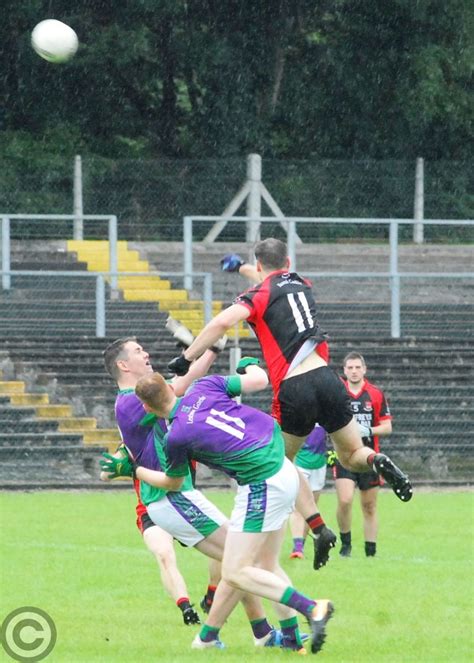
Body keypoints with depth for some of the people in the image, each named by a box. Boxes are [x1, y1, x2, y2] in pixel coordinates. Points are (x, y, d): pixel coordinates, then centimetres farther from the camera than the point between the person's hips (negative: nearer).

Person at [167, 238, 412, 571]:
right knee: (352, 455, 19)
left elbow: (223, 322, -17)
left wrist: (186, 359, -11)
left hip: (292, 390, -4)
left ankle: (319, 528, 0)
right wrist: (242, 266, 61)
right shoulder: (301, 284, 20)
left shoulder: (259, 295, 3)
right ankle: (379, 463, -19)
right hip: (326, 379, 4)